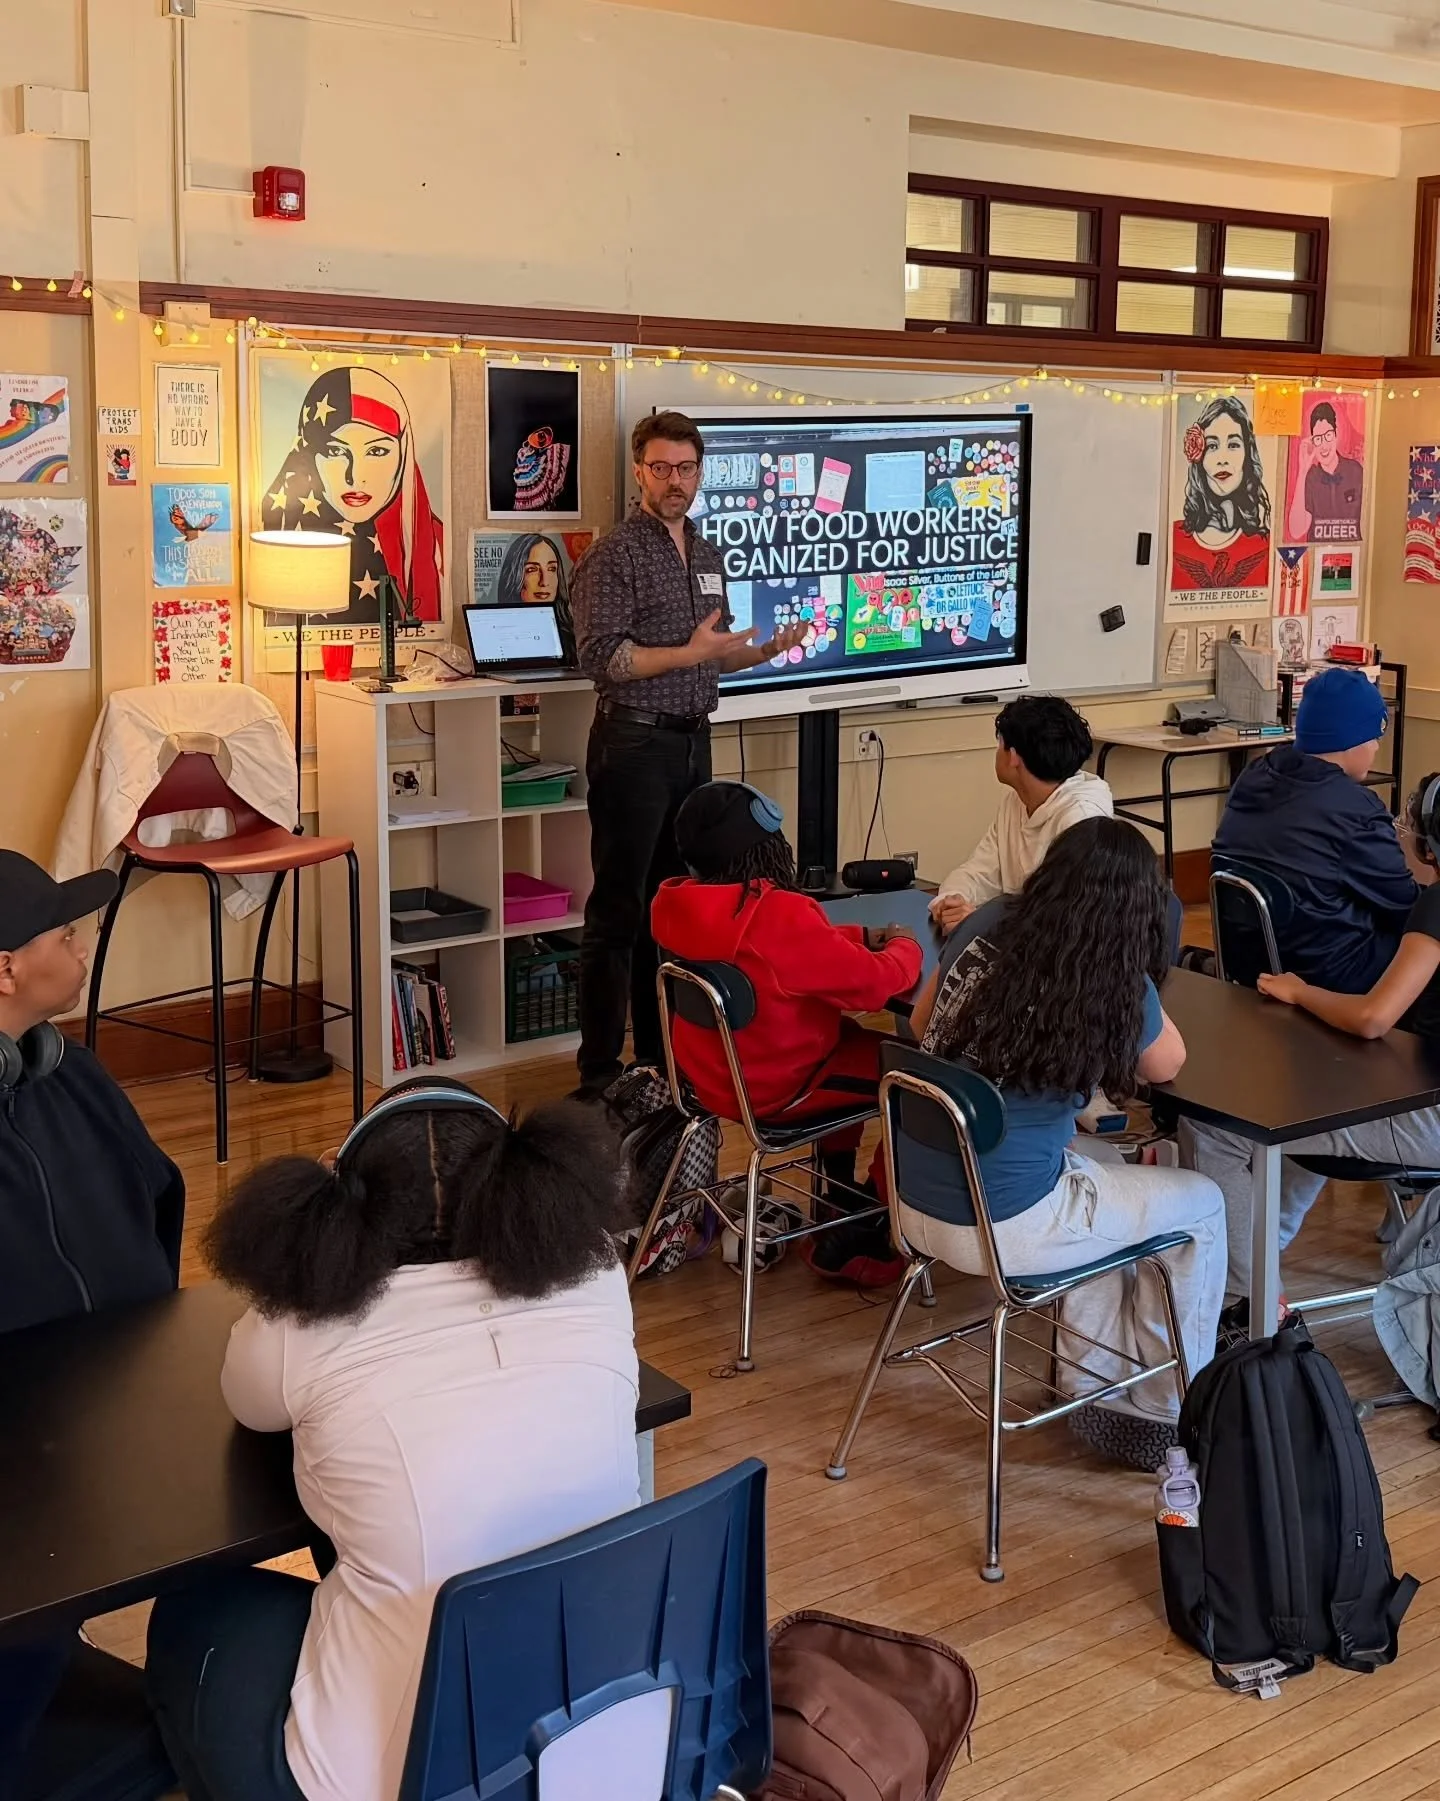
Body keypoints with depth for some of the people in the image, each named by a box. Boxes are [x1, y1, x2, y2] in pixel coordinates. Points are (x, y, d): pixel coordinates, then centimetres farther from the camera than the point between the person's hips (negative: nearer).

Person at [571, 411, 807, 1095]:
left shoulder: (708, 556, 15)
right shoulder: (613, 556, -9)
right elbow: (600, 657, -17)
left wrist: (766, 650, 5)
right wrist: (688, 653, -23)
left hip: (693, 742, 7)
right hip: (635, 744, -7)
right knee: (617, 911, -3)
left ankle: (661, 1055, 23)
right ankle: (599, 1070, 3)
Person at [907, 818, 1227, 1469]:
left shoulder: (987, 924, -1)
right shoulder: (1118, 987, -14)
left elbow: (920, 1024, 13)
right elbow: (1168, 1065, 7)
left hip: (916, 1202, 6)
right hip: (996, 1228, -6)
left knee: (1105, 1180, 32)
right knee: (1200, 1205, 16)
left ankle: (1099, 1391, 36)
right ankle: (1166, 1415, 29)